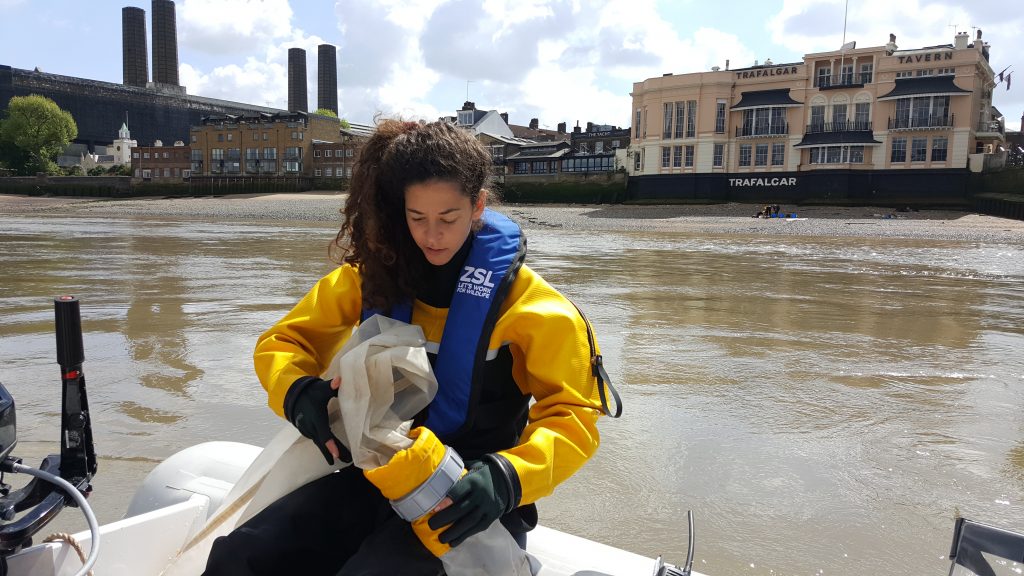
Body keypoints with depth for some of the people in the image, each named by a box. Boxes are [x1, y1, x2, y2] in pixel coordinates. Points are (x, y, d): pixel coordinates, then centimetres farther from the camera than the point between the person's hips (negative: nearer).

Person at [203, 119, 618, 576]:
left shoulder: (522, 299, -11)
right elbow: (283, 341, 7)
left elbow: (573, 416, -11)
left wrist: (506, 479, -29)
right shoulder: (374, 271, 0)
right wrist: (299, 393, -17)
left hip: (465, 498, -3)